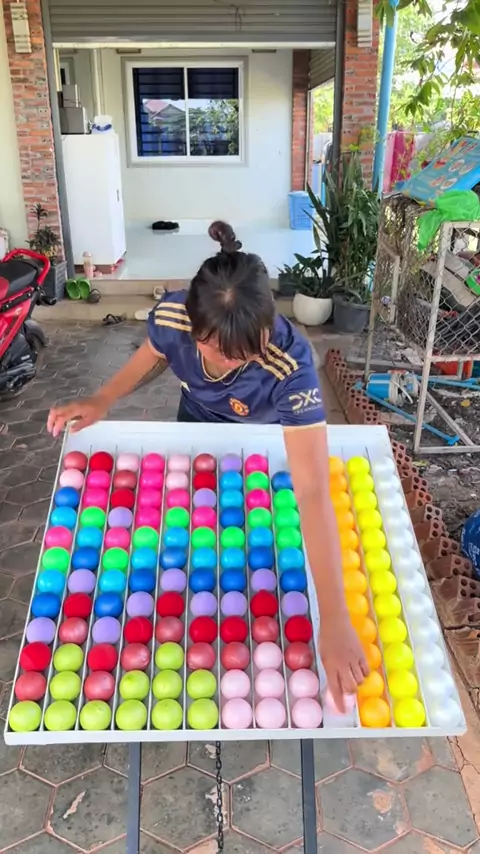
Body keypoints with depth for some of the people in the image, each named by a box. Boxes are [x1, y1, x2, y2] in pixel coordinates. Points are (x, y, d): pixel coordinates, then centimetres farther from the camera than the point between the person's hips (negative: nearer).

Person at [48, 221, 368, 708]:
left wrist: (334, 620, -56)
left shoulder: (290, 363, -46)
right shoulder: (171, 315, -36)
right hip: (195, 428, 3)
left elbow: (313, 492, -52)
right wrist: (102, 401, -25)